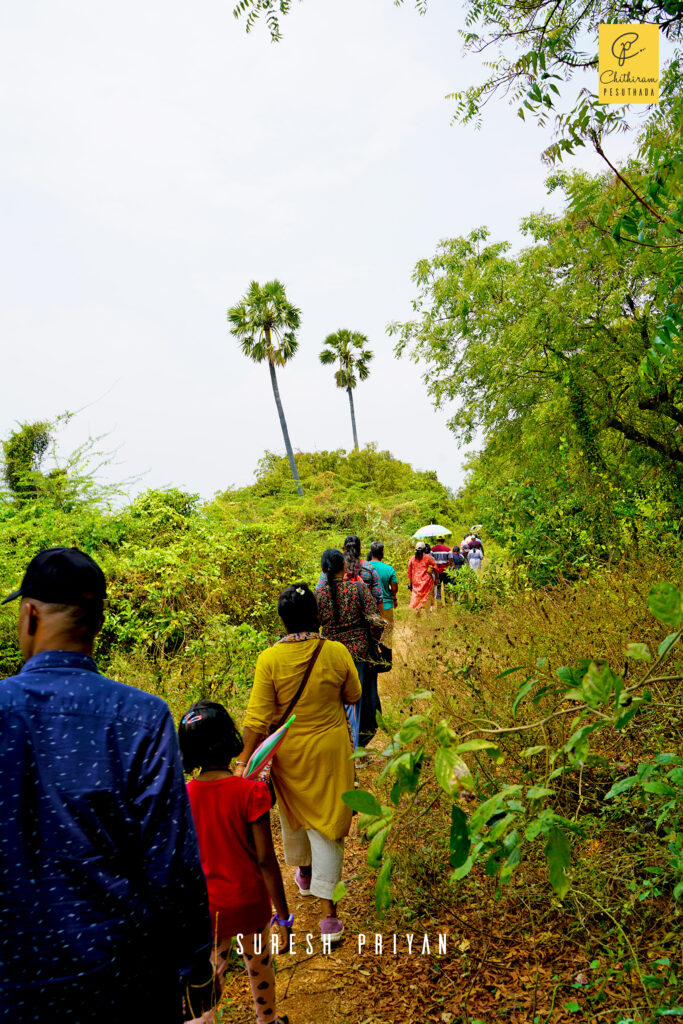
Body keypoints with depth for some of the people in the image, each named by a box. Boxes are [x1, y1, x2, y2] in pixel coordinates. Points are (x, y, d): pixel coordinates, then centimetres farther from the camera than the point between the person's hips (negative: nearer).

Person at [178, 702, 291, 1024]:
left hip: (206, 906, 1)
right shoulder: (251, 792, -23)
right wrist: (283, 913, -5)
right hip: (250, 902, 0)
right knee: (259, 963, 26)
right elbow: (265, 859, -17)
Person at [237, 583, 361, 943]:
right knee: (326, 821, 9)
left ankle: (305, 873, 49)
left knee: (293, 811, 25)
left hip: (290, 751, 1)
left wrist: (243, 759, -9)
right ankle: (328, 909, 10)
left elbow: (258, 717, -17)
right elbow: (353, 696, -1)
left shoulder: (270, 659, -20)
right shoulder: (337, 652, -17)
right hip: (330, 748, 0)